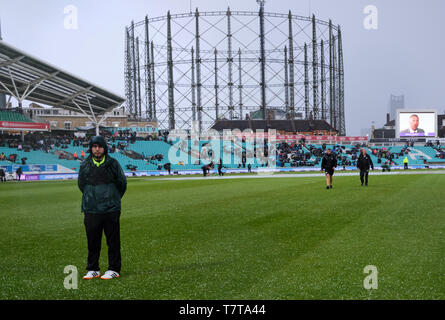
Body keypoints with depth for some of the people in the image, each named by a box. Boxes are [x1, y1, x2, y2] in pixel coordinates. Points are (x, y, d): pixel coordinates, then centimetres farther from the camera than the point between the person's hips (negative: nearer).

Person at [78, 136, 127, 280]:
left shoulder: (113, 164, -1)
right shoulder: (85, 165, 4)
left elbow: (122, 183, 9)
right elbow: (81, 184, 17)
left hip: (111, 210, -2)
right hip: (91, 210, 2)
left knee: (113, 241, 2)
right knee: (92, 241, 7)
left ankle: (114, 269, 10)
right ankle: (93, 269, 18)